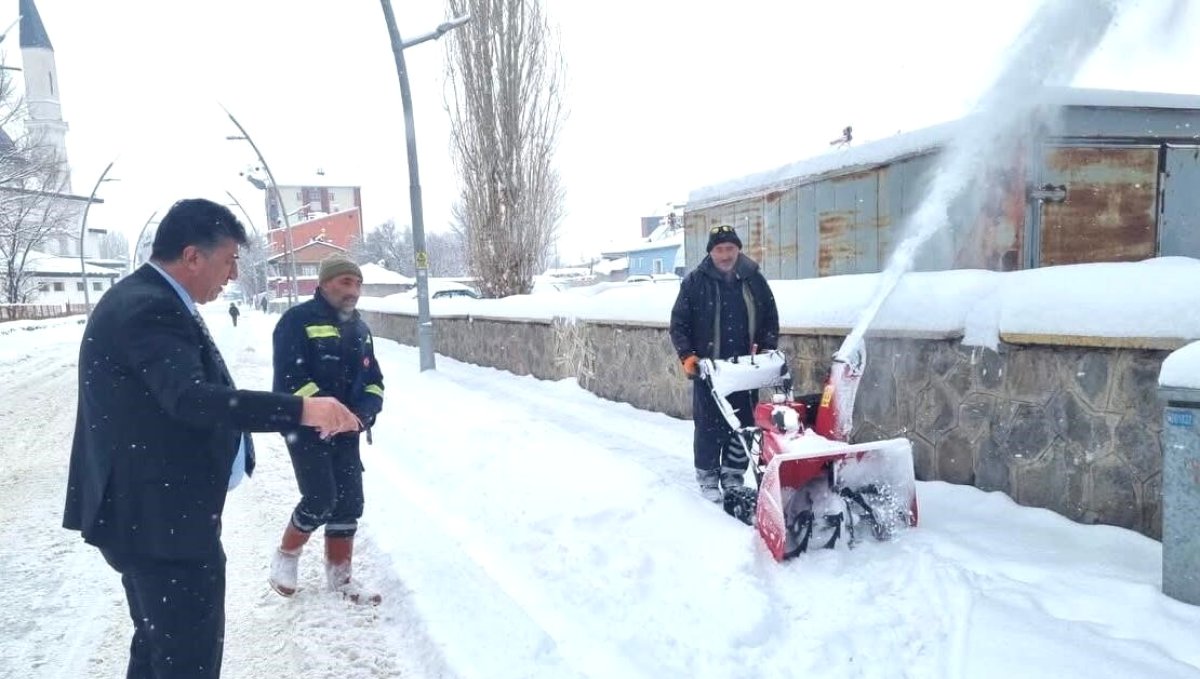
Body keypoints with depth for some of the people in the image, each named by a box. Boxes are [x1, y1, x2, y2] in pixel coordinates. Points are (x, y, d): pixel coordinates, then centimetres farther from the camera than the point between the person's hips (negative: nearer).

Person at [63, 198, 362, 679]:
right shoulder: (150, 307, -21)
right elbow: (191, 398, -34)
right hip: (162, 516, -11)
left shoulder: (145, 299, 12)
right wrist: (301, 409, -38)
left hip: (147, 510, 11)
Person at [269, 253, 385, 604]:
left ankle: (339, 575, 22)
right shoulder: (298, 320, -11)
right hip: (306, 428, -7)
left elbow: (373, 379, 12)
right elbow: (290, 378, -19)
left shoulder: (359, 328, 11)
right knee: (321, 500, -10)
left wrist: (365, 411, -8)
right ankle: (286, 556, 18)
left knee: (350, 503, 7)